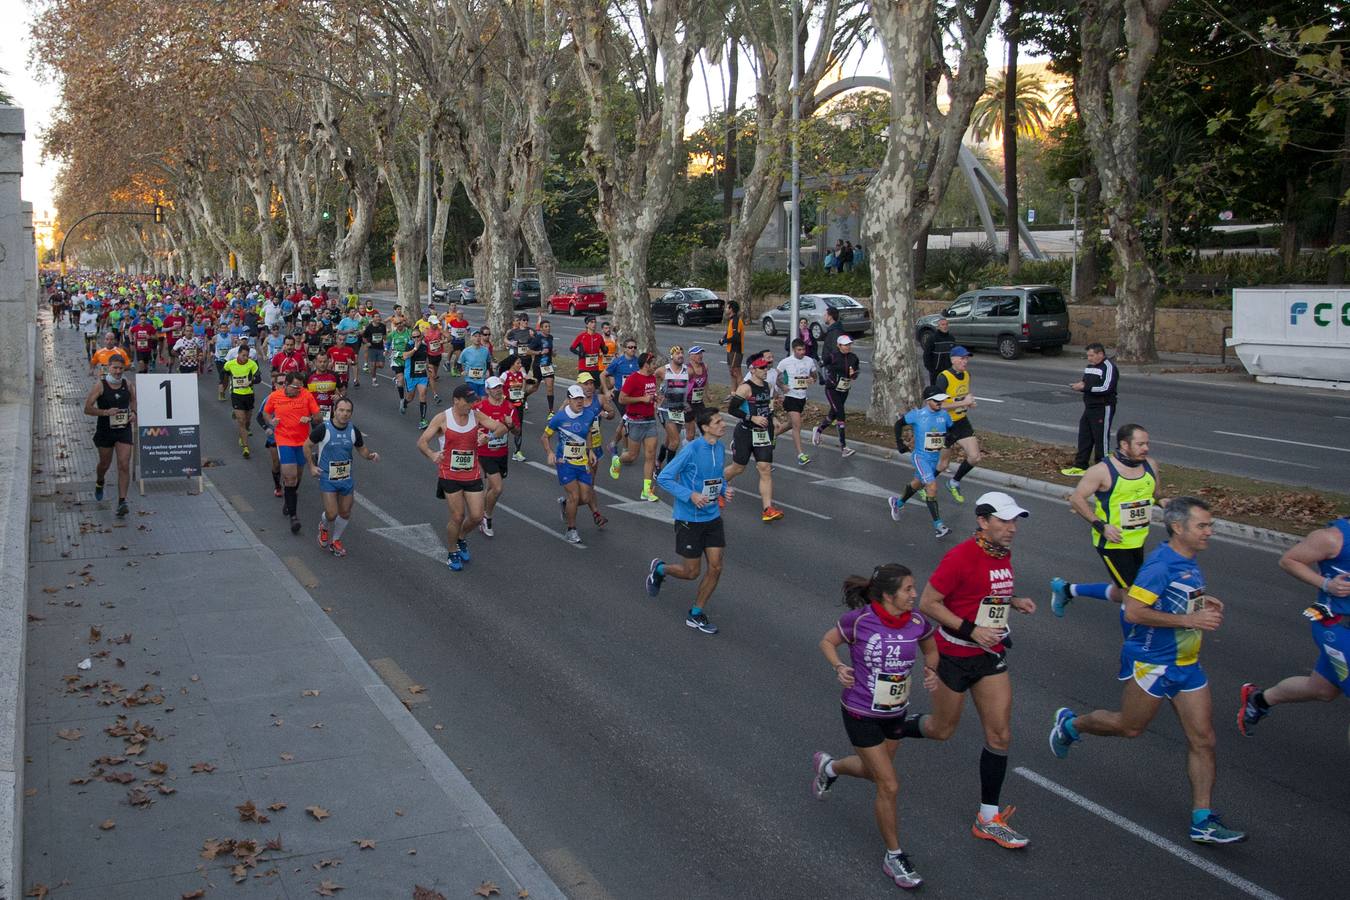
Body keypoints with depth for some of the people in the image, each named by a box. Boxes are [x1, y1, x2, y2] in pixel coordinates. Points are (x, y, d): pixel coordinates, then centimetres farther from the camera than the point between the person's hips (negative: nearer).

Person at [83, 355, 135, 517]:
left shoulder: (128, 384, -1)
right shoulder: (100, 385, -11)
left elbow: (133, 399, 20)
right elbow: (87, 409, -11)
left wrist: (133, 412, 0)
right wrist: (106, 412, -25)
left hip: (124, 430, 1)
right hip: (105, 430, -1)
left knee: (124, 466, -9)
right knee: (105, 464, 17)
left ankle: (122, 501, -9)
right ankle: (99, 482, 51)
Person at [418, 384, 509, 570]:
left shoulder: (476, 416, 0)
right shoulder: (442, 419, -8)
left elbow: (502, 428, 0)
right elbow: (422, 441, -7)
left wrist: (490, 436, -23)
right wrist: (432, 455, -28)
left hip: (473, 474, 3)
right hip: (450, 475, -3)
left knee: (477, 516, 1)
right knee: (457, 517, -2)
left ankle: (461, 538, 34)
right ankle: (452, 554, 21)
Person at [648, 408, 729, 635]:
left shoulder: (720, 448, 2)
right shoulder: (691, 450, -19)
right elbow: (663, 478, -17)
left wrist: (724, 489, -2)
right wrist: (690, 495, -25)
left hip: (713, 518, 6)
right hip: (689, 520, -6)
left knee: (716, 568, 2)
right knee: (691, 573, 4)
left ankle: (696, 614, 19)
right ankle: (659, 569, 35)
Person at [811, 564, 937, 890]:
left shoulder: (917, 622, -11)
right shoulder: (859, 620, -22)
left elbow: (930, 647, 10)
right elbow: (828, 641, -6)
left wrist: (931, 671, -10)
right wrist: (839, 667, -23)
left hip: (896, 713, 6)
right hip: (861, 714, -6)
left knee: (874, 771, 26)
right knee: (889, 785, -4)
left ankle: (827, 766, 57)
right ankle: (894, 857, 16)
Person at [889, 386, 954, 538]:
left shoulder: (944, 415, -3)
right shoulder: (917, 414, -15)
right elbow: (899, 423, 0)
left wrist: (949, 438, -5)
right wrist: (899, 442, -2)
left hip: (935, 457, 6)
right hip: (921, 457, -6)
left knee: (918, 484, 24)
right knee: (932, 486, -19)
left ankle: (898, 503, 53)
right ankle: (938, 526, -17)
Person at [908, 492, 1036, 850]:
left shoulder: (1003, 554, 4)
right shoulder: (961, 557, -22)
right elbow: (927, 603, -20)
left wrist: (1013, 602, 1)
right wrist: (970, 630, -25)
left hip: (991, 656, 7)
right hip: (954, 655, -7)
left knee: (1000, 736, 3)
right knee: (942, 729, 11)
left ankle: (988, 819, 14)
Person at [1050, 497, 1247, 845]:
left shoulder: (1189, 563, 8)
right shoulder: (1160, 564, -21)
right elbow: (1134, 611, -27)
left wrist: (1202, 603, 7)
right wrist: (1190, 620, -25)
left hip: (1186, 663, 8)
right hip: (1152, 663, -8)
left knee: (1203, 739, 4)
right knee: (1129, 727, 9)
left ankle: (1202, 821, 9)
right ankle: (1070, 724, 35)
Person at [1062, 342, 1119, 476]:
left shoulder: (1109, 367, -14)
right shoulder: (1089, 367, 15)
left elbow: (1106, 388, -23)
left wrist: (1084, 387, -21)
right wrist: (1079, 384, 2)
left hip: (1103, 408, -9)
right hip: (1089, 407, 9)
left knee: (1101, 439, -3)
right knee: (1084, 437, 11)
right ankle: (1080, 466, 18)